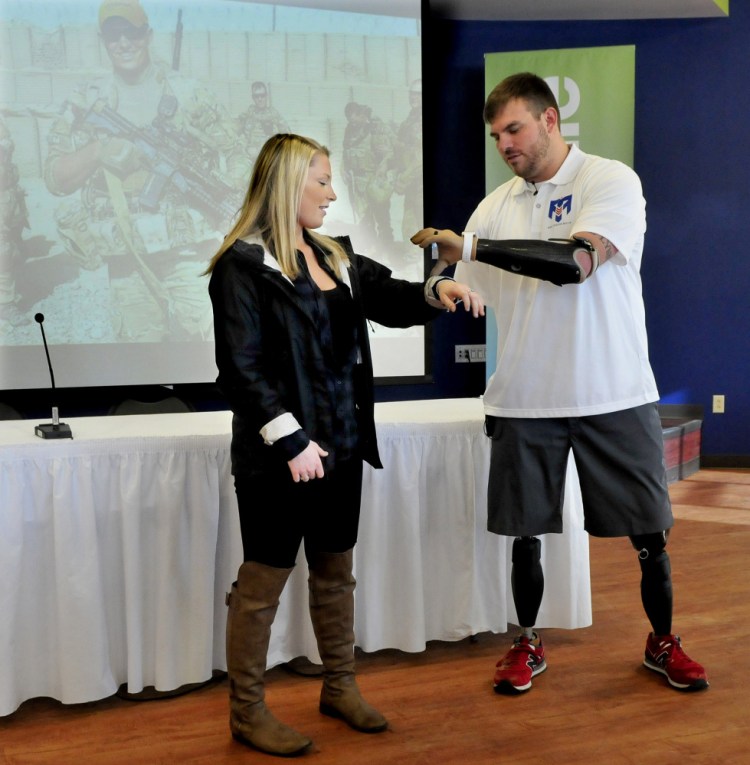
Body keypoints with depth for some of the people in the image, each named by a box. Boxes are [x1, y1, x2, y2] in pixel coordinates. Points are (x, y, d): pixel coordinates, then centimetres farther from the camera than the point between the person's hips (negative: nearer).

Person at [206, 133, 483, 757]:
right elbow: (242, 366, -16)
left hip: (342, 445, 8)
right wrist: (290, 441, -19)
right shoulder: (244, 264, -11)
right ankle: (247, 711, 19)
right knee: (264, 581, 4)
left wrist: (436, 291, -8)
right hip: (281, 453, -7)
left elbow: (391, 299, 15)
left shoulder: (336, 257, 12)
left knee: (336, 570, 17)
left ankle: (340, 688, 33)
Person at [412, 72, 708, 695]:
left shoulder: (612, 181, -6)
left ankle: (663, 642, 30)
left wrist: (471, 247, -24)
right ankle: (528, 643, 29)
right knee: (526, 531, 9)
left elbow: (574, 261, -23)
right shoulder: (497, 206, 8)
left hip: (614, 395, -3)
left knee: (648, 530, 8)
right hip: (525, 400, 3)